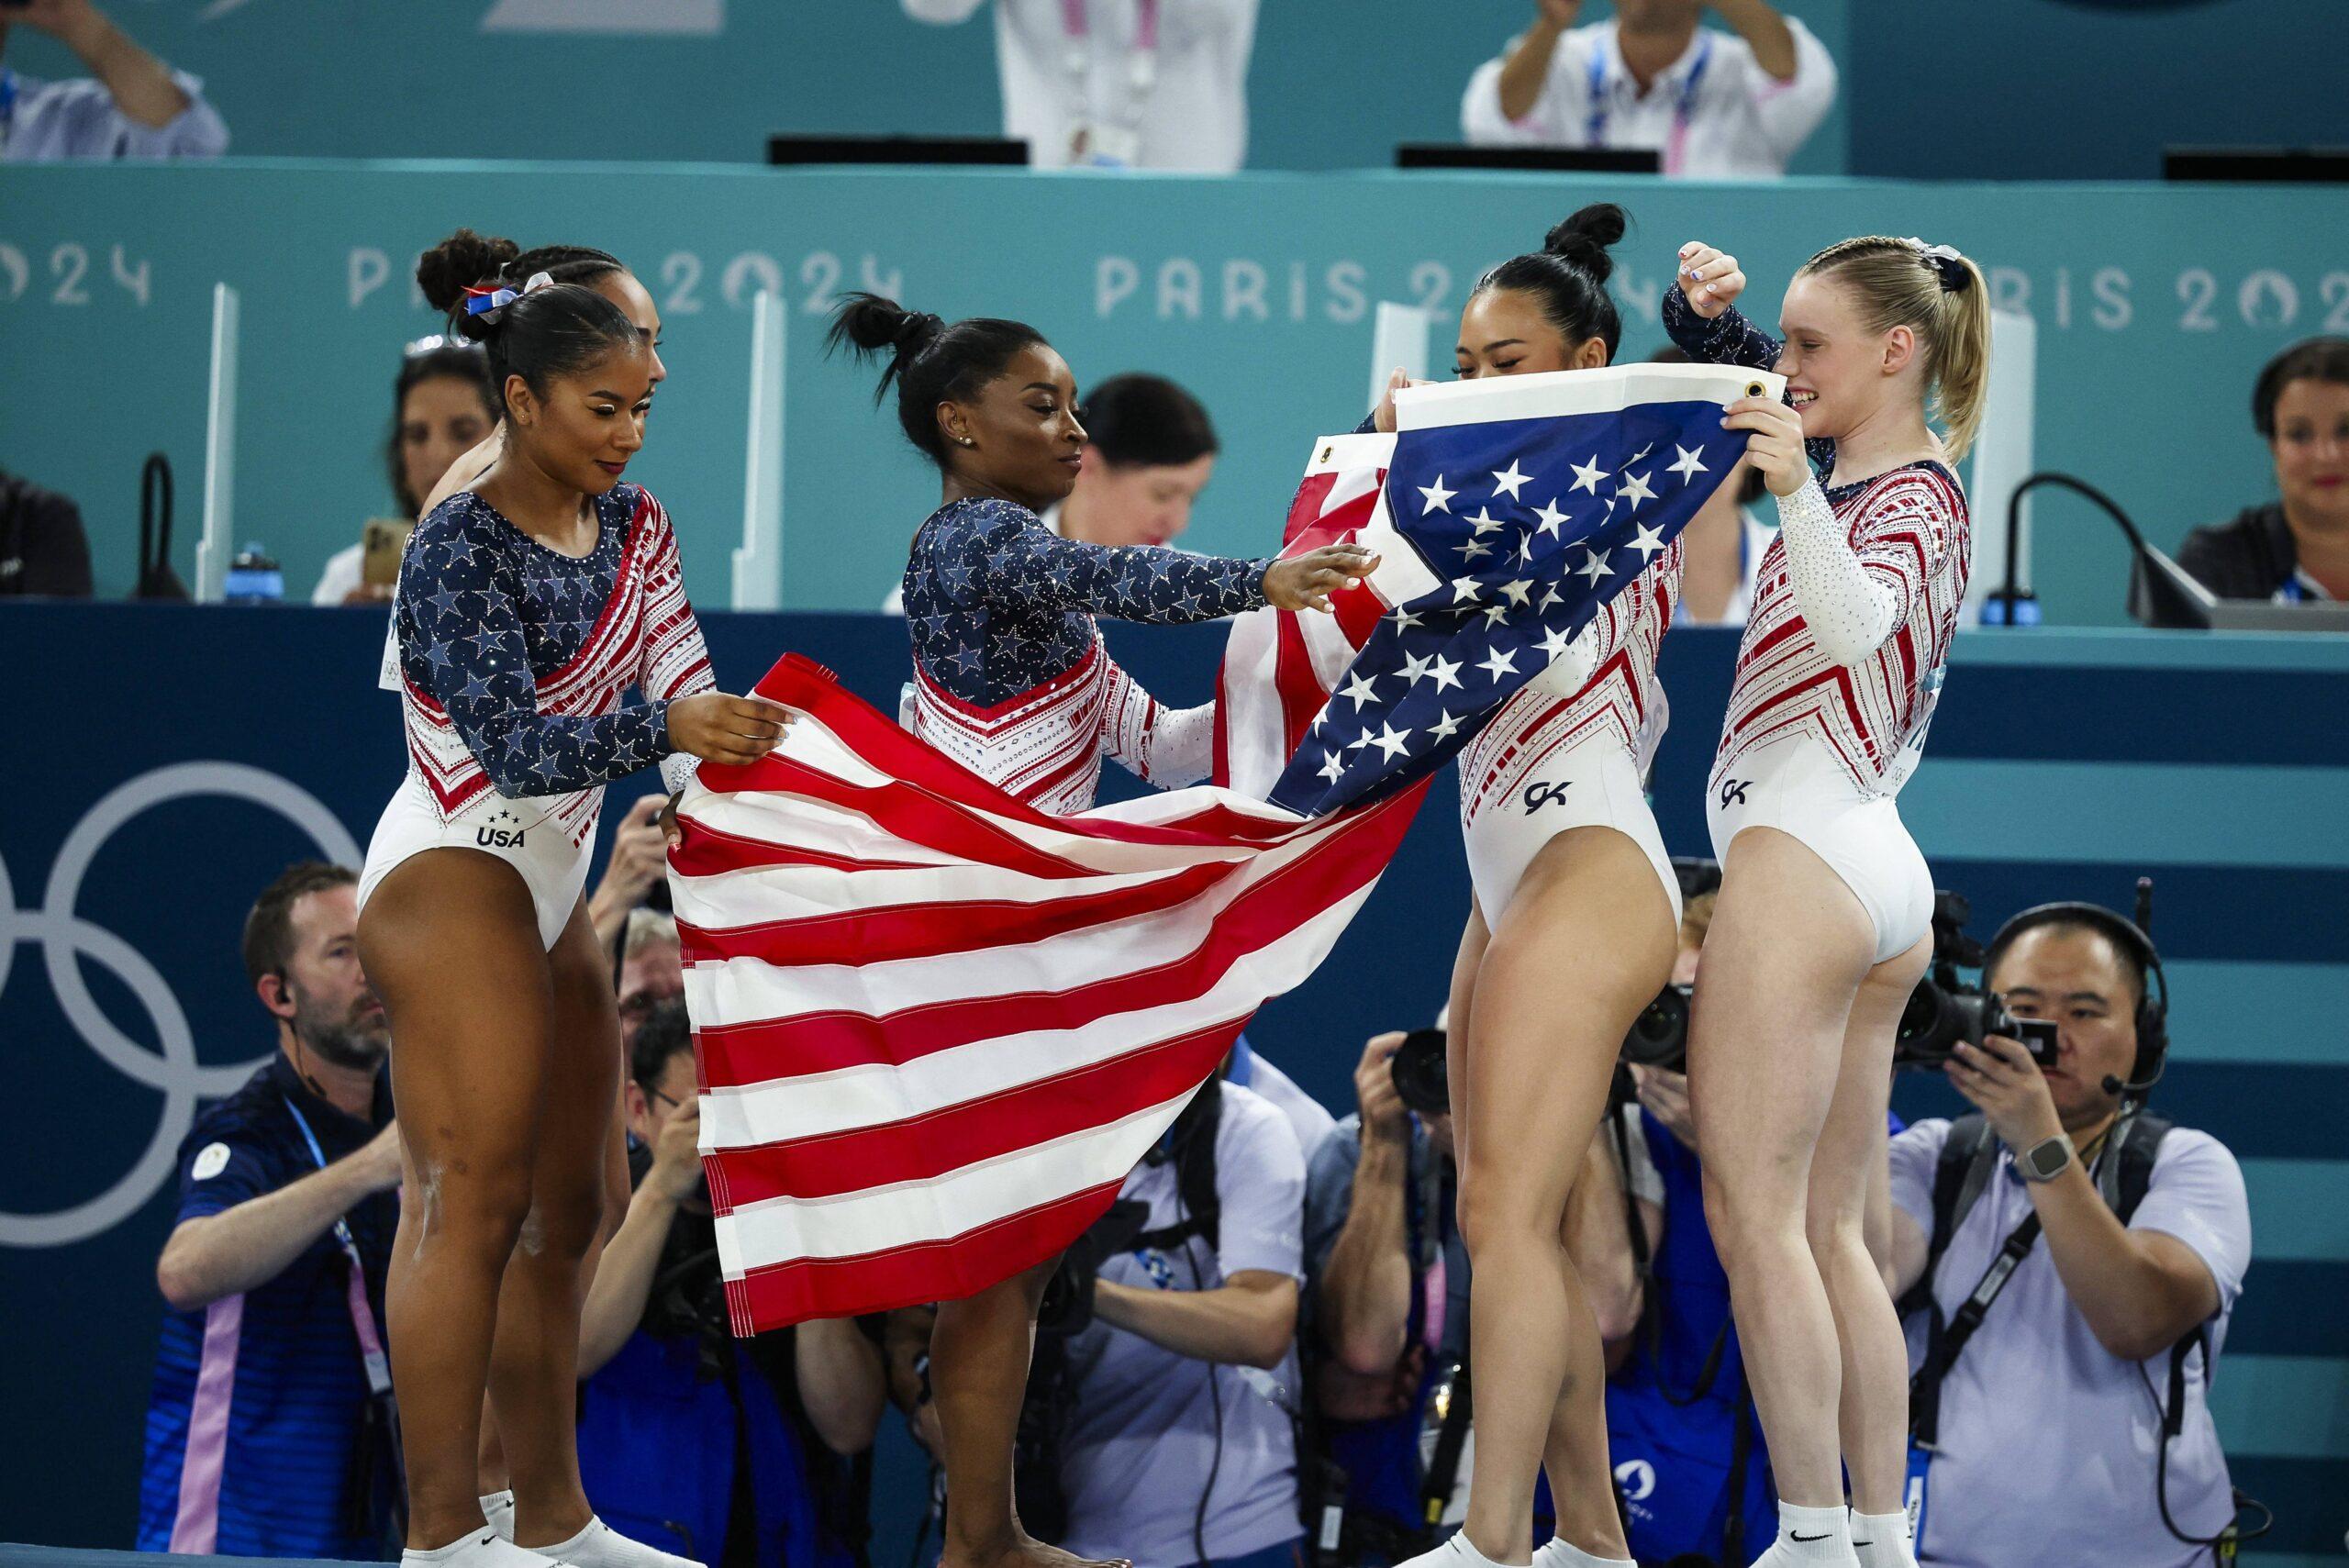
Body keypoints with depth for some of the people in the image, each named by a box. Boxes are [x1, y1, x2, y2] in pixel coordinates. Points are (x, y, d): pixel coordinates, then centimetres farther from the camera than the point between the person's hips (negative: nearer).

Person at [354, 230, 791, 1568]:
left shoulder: (631, 525, 8)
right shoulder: (462, 546, -15)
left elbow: (681, 687, 2)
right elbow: (514, 746, -24)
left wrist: (746, 744, -17)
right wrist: (661, 730, -37)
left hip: (553, 890, 9)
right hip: (454, 879, -9)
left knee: (564, 1213, 10)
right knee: (473, 1197, -15)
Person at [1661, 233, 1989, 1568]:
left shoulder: (1914, 497, -8)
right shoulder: (1860, 469, 18)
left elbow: (1858, 621, -30)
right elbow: (1731, 367, 29)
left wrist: (1797, 493, -43)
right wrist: (1705, 306, 9)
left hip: (1802, 855, -10)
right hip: (1889, 878, 10)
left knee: (1755, 1213, -10)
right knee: (1834, 1230, 9)